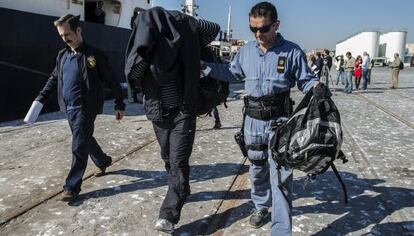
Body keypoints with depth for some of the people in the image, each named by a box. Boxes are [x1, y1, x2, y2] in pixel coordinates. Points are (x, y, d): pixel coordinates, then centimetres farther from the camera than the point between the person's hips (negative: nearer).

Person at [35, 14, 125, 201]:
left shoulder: (94, 55, -10)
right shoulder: (62, 55, 9)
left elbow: (111, 81, -7)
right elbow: (54, 79, 19)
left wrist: (119, 104, -6)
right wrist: (40, 98, 10)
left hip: (85, 109, -7)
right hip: (69, 108, 7)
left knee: (79, 146, -5)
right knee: (85, 140, 19)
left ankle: (72, 186, 2)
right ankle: (103, 161, 43)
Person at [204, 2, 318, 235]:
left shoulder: (291, 51, -7)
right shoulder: (246, 50, 5)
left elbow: (306, 80, 0)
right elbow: (232, 72, 19)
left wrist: (318, 88, -23)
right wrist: (204, 65, 12)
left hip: (280, 122, -4)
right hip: (253, 121, 4)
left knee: (280, 176, -4)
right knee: (257, 169, 20)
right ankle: (261, 206, 44)